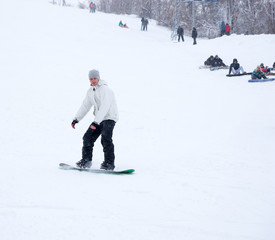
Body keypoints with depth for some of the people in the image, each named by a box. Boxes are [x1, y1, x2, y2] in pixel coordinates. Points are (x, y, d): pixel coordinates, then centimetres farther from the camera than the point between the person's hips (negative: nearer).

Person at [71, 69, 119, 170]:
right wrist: (76, 119, 11)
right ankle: (86, 160, 16)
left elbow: (105, 107, -29)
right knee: (88, 137, 4)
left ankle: (109, 163, -23)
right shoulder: (90, 91, 10)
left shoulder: (105, 89, -18)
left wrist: (96, 122, -37)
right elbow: (85, 106, 19)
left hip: (110, 117, -8)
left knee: (105, 139, -24)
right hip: (99, 119, 9)